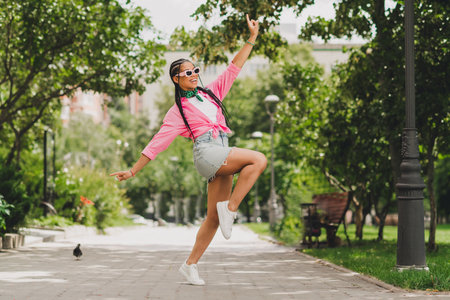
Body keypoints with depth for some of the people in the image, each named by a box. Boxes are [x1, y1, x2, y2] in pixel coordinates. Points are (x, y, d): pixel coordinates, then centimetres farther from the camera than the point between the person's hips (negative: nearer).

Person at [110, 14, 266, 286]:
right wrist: (133, 171, -1)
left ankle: (191, 264, 10)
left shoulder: (211, 93, 20)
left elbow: (234, 69, 22)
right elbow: (157, 143, 3)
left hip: (223, 157, 6)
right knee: (259, 160, -23)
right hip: (206, 151, -6)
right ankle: (230, 208, -19)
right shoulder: (179, 111, 4)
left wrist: (252, 38, 17)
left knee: (214, 218, 3)